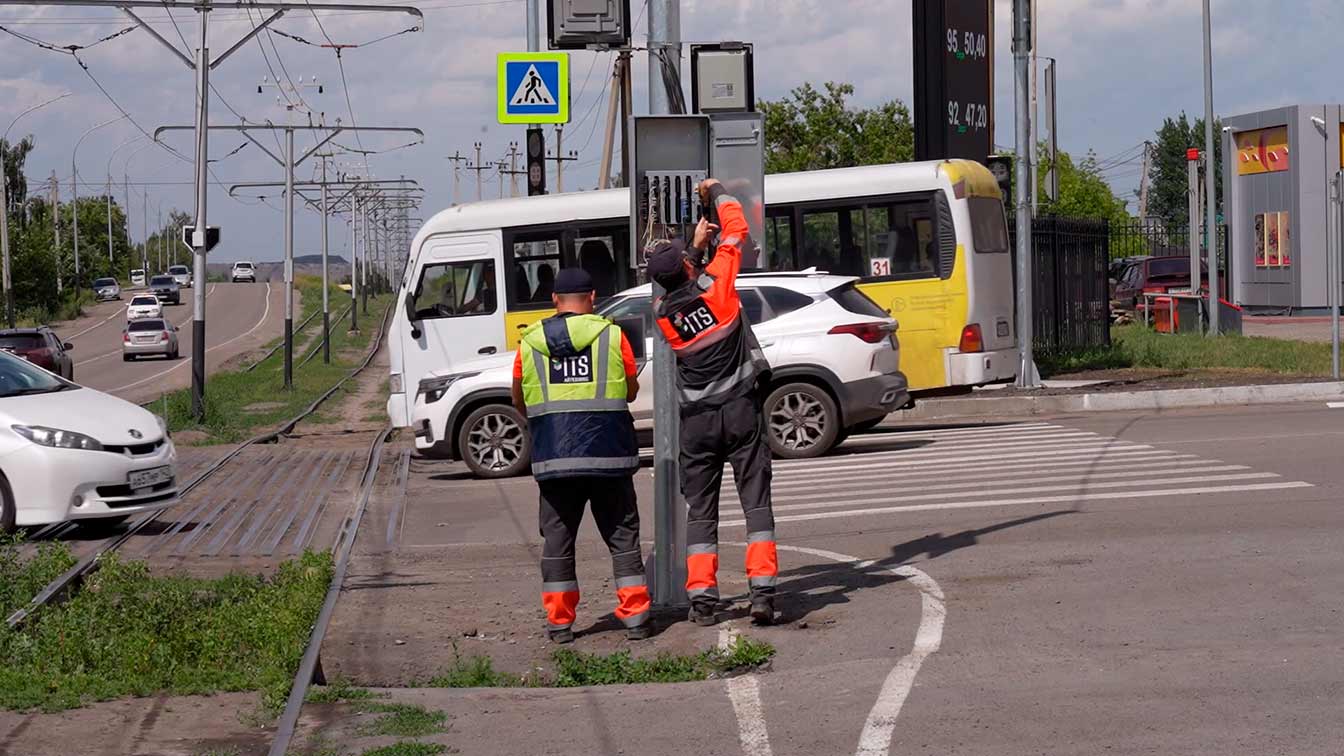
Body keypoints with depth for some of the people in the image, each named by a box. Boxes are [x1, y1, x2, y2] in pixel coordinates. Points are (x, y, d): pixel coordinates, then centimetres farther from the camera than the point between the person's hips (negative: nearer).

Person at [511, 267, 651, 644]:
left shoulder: (530, 343, 4)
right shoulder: (612, 335, 0)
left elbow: (518, 401, 13)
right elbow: (631, 390, 9)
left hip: (553, 457, 1)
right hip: (608, 454, -1)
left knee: (557, 539, 9)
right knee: (622, 537, 8)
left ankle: (560, 622, 7)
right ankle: (634, 617, 6)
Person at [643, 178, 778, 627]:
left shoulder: (661, 313, -1)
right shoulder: (714, 283, -8)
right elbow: (737, 230, 4)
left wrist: (695, 246, 25)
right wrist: (717, 192, 19)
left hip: (697, 420, 2)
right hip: (741, 409, -2)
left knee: (701, 510, 7)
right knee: (756, 502, 0)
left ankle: (702, 598, 1)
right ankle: (763, 591, -9)